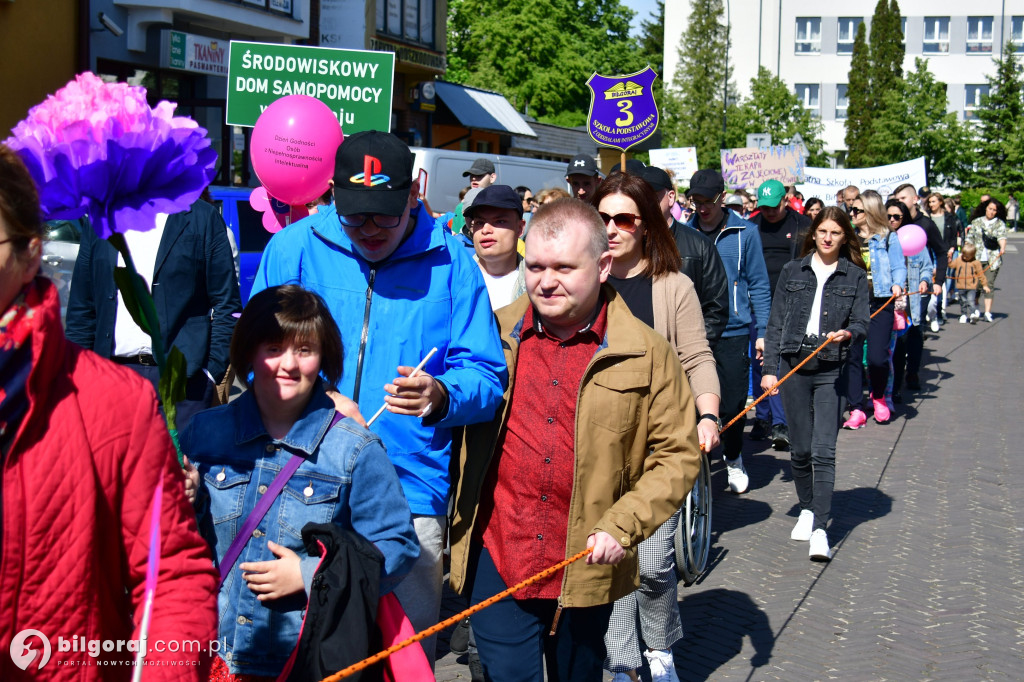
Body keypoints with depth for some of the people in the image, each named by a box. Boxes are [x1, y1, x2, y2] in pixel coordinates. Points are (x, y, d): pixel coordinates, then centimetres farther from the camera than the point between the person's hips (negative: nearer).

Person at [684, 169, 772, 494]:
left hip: (733, 331, -1)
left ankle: (733, 458, 27)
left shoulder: (745, 232, 0)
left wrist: (763, 332, -2)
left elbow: (758, 284, 3)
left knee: (732, 403, 3)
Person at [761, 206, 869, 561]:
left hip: (831, 370, -2)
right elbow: (775, 323, 9)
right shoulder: (792, 271, 9)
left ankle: (819, 530, -9)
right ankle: (807, 509, 29)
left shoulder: (855, 277, 7)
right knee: (799, 449, 7)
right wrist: (769, 368, 3)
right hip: (793, 364, 2)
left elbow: (862, 322, 3)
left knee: (823, 451, -9)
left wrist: (847, 333, -20)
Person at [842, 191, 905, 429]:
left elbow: (898, 266, 0)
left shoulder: (888, 237, 2)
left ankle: (878, 396, 20)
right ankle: (857, 410, 7)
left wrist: (897, 284, -17)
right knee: (852, 356, 0)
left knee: (877, 358, -10)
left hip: (880, 303, -4)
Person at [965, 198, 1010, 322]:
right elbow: (969, 238, 15)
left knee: (989, 284, -6)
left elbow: (1002, 237, -10)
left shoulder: (1000, 224, 7)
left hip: (993, 259, -1)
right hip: (976, 258, 1)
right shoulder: (976, 222, 12)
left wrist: (1002, 248, -29)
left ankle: (988, 312, -7)